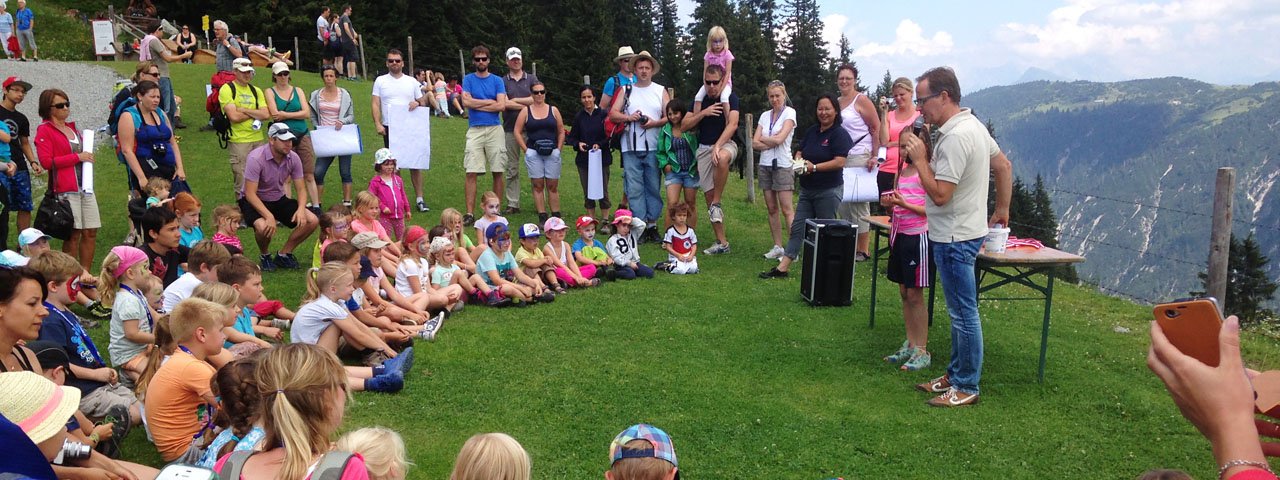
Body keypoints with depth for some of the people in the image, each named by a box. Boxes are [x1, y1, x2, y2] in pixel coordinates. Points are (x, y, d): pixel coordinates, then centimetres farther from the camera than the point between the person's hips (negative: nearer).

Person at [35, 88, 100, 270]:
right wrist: (77, 157, -14)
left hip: (85, 187, 7)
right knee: (73, 234, -5)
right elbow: (46, 161, -13)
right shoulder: (44, 131, -3)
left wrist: (88, 156, 13)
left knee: (91, 232, 5)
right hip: (66, 190, -7)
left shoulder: (72, 128, 19)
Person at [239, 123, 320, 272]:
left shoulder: (293, 158, -10)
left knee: (312, 220, -12)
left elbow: (301, 189, -3)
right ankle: (265, 256, -1)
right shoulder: (256, 158, -26)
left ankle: (283, 254, 6)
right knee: (264, 227, -36)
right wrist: (269, 216, -38)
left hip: (279, 199, 6)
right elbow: (250, 194, -26)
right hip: (254, 201, -5)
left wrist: (301, 209, -24)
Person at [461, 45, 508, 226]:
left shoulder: (497, 81, 9)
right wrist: (490, 102, -2)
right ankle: (470, 213, -5)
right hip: (475, 130, -1)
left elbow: (502, 105, -4)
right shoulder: (468, 79, 9)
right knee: (471, 173, -7)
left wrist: (477, 104, -3)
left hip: (494, 129, 1)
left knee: (498, 172, 2)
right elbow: (466, 102, -6)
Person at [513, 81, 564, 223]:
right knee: (538, 185, 1)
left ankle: (556, 216, 7)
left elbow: (561, 131, 12)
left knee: (552, 186, 3)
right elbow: (517, 131, 3)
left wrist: (558, 149, 2)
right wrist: (525, 149, -3)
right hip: (533, 153, -1)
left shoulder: (553, 110, 8)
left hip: (552, 153, 1)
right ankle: (542, 217, 4)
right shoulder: (525, 111, 4)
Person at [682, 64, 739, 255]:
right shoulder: (700, 99, 8)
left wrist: (718, 146, -30)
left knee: (721, 159, -42)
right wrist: (703, 113, -13)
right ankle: (722, 242, 8)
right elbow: (685, 125, 2)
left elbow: (733, 124, -18)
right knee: (709, 195, 0)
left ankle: (717, 204, -24)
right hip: (704, 148, 4)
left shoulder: (730, 98, -4)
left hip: (726, 144, -4)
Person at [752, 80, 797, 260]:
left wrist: (763, 139, 0)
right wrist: (772, 142, -11)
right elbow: (755, 143, 3)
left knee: (786, 209, -8)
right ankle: (777, 247, 13)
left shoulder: (789, 113, -3)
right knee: (772, 208, 7)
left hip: (782, 165, -5)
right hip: (765, 165, 6)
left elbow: (779, 139, -15)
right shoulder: (765, 115, 12)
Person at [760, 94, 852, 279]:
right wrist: (798, 159, -5)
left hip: (828, 191, -7)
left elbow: (840, 162, -20)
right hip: (807, 189, 7)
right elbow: (800, 151, 19)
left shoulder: (839, 134, -10)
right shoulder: (812, 131, 12)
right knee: (797, 228, 4)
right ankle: (782, 268, 5)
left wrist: (815, 167, -23)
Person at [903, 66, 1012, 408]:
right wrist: (1002, 208, 24)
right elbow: (1004, 166, 18)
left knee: (964, 313, 0)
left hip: (955, 237, -11)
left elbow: (940, 194, -24)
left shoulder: (955, 137, -23)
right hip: (963, 231, 11)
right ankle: (955, 375, 29)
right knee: (959, 311, 18)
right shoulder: (973, 124, 10)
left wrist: (919, 159, -14)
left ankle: (966, 388, 10)